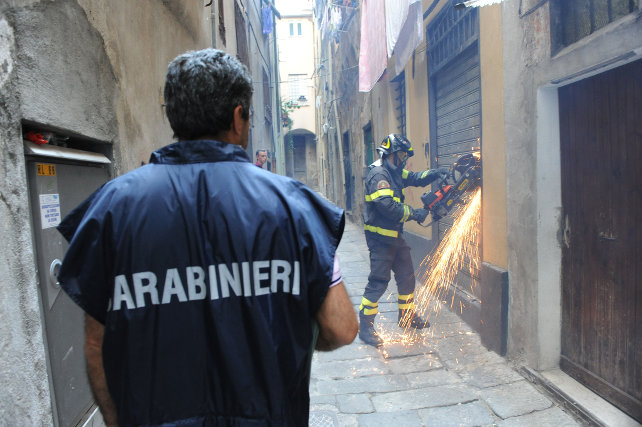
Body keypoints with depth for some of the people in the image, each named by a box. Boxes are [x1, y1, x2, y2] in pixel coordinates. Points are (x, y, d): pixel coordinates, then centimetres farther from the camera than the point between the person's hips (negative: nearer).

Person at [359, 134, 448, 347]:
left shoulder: (395, 173, 14)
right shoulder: (378, 174, -18)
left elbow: (415, 178, 15)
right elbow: (388, 207, -27)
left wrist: (437, 173, -2)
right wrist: (413, 213, -18)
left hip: (395, 236, 10)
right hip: (380, 237, -10)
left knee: (406, 276, 17)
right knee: (378, 281, -7)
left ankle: (407, 316, 34)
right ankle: (365, 326, 3)